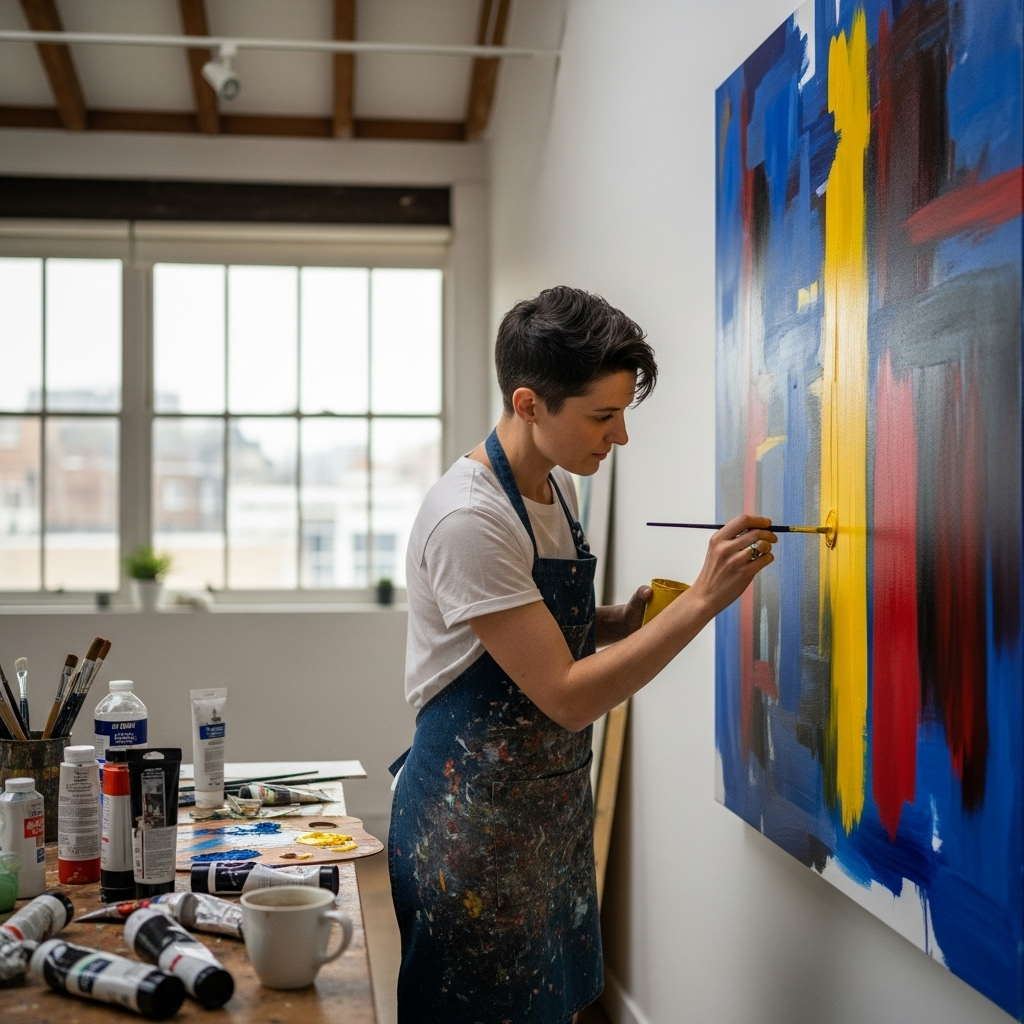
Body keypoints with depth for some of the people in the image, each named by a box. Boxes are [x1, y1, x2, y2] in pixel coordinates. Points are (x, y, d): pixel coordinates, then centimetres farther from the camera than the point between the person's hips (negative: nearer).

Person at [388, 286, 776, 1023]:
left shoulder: (557, 486, 4)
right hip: (475, 827, -8)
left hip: (555, 813, 8)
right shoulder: (468, 519, -24)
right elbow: (566, 698, -24)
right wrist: (703, 601, -26)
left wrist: (625, 622, -3)